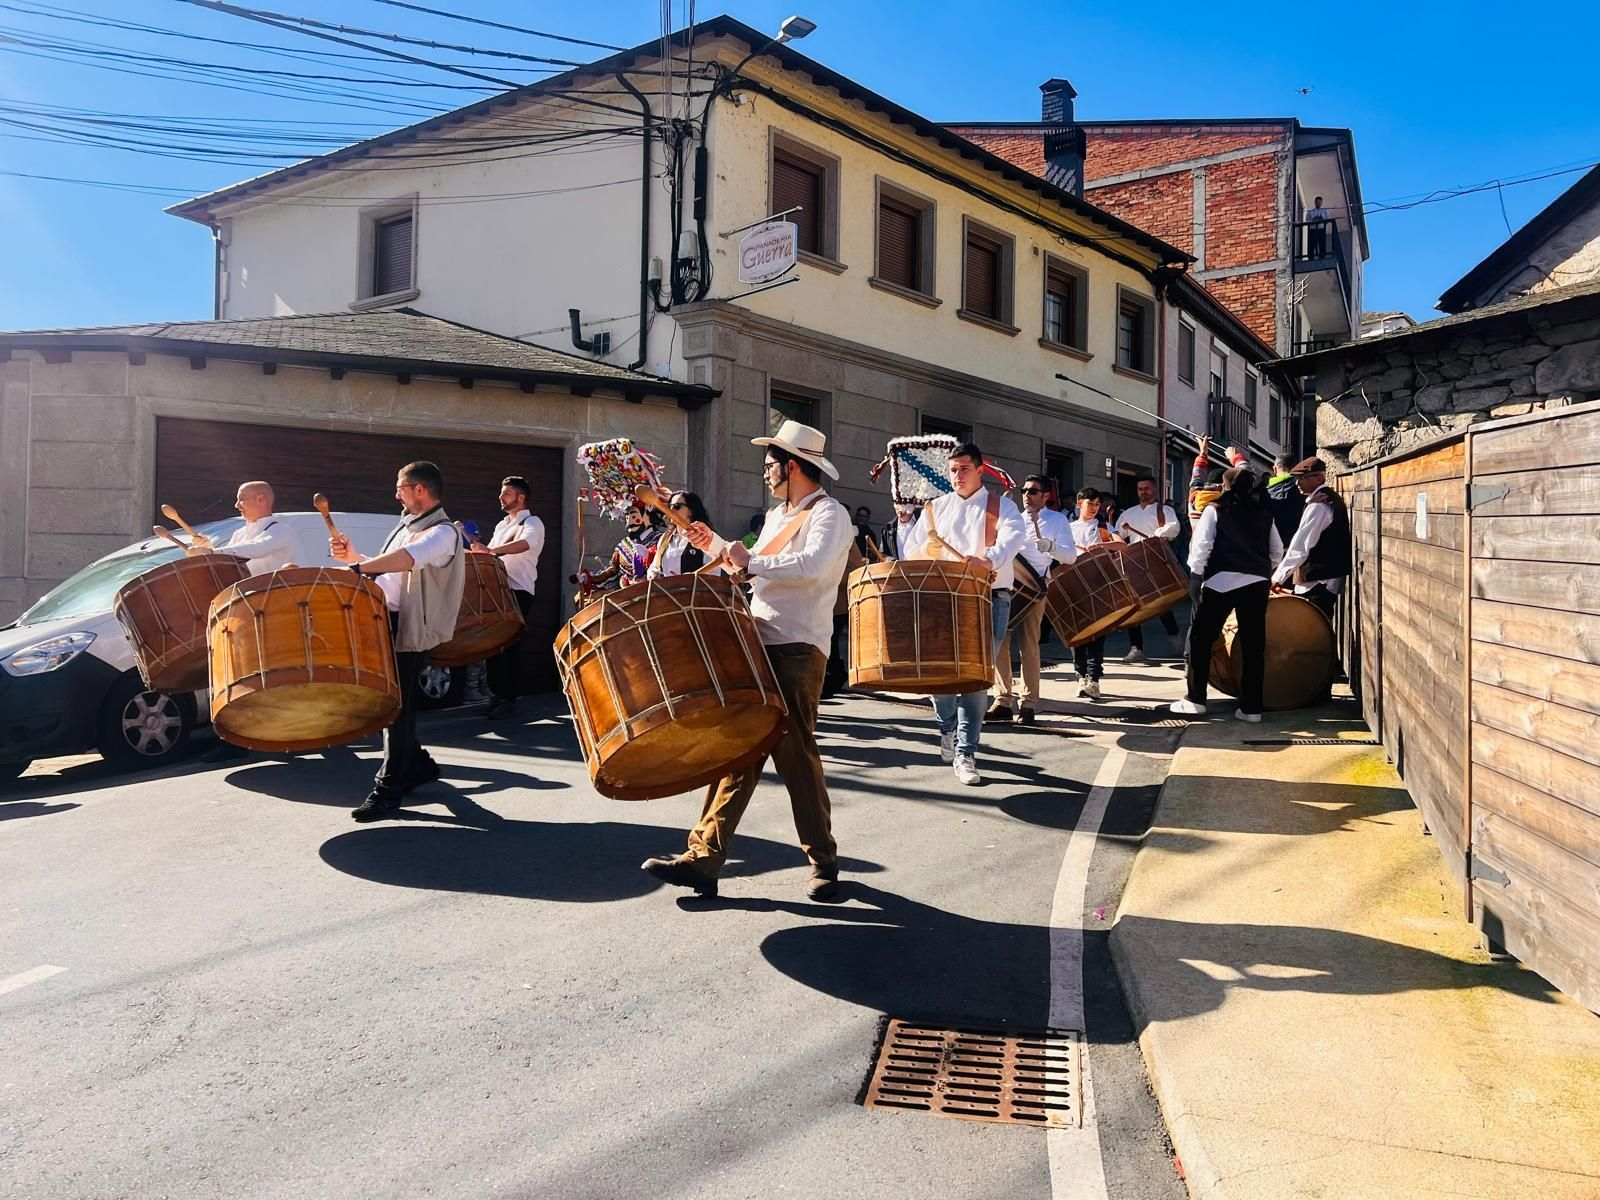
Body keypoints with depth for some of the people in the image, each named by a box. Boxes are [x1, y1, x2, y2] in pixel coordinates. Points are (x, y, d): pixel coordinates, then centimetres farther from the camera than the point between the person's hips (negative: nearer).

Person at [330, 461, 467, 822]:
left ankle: (388, 789, 3)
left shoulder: (442, 532, -14)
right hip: (387, 623, 9)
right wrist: (353, 557, 10)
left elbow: (407, 559, -34)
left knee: (398, 707, -4)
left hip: (410, 631, -9)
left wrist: (357, 568, -39)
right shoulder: (407, 526, 18)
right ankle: (418, 765, 31)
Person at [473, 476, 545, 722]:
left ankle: (510, 699, 0)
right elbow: (492, 554, 26)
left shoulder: (531, 523, -5)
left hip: (518, 592, -7)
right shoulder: (501, 525, 21)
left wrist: (490, 550, -39)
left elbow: (523, 544, -27)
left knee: (511, 645, -6)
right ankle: (497, 694, 15)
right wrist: (479, 549, 5)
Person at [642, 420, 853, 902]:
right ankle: (703, 858, 8)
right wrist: (717, 546, 27)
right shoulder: (776, 515, 21)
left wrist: (750, 562, -19)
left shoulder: (829, 514, -7)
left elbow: (813, 566, -26)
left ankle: (823, 862, 13)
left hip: (797, 653, -8)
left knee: (796, 756, -3)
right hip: (756, 646, 8)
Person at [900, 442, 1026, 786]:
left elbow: (1013, 536, -18)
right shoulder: (936, 508, 13)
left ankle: (965, 754, 5)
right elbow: (911, 548, 11)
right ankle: (948, 726, 27)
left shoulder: (1000, 506, 3)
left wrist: (990, 559, -38)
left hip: (990, 601, -2)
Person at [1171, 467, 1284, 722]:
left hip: (1221, 581, -4)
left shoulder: (1215, 510, 2)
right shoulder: (1264, 514, 13)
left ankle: (1195, 699, 7)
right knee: (1253, 644, 6)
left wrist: (1197, 570, 6)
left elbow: (1202, 546, -6)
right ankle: (1251, 706, 8)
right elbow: (1277, 551, 15)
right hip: (1257, 583, 4)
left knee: (1200, 638, 7)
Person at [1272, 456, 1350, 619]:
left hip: (1317, 583, -10)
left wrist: (1278, 578, -17)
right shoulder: (1331, 498, 15)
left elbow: (1300, 547, -21)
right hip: (1329, 579, 10)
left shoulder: (1318, 505, -17)